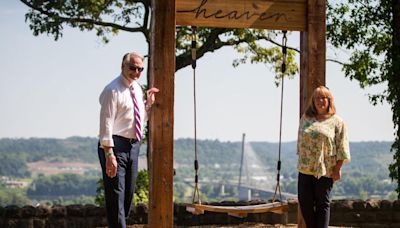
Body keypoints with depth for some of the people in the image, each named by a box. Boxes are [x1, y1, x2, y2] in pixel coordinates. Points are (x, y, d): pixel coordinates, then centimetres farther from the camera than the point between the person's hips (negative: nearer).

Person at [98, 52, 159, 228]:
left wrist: (149, 103, 8)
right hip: (116, 145, -9)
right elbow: (106, 123, -19)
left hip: (133, 145, 9)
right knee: (116, 194, -8)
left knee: (128, 193, 15)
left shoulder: (137, 88, 13)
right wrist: (109, 154, -25)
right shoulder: (113, 91, -13)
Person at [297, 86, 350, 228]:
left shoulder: (336, 122, -1)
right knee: (304, 201, 3)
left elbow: (341, 148, -4)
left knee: (323, 203, 2)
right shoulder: (305, 119, 12)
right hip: (305, 168, 4)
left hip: (325, 170, -4)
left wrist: (337, 169, -10)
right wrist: (300, 160, 12)